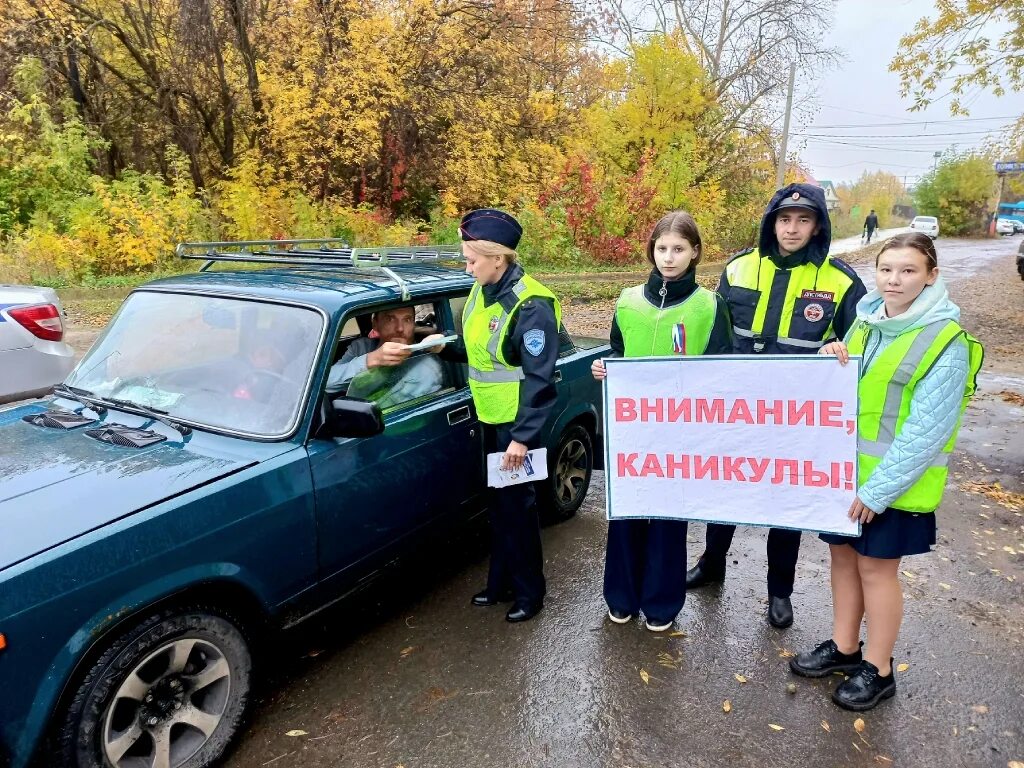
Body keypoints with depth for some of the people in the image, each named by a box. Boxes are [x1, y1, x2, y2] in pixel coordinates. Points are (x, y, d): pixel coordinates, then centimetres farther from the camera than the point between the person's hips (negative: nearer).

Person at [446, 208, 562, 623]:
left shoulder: (530, 305, -21)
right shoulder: (481, 293, 5)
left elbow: (539, 378, -21)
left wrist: (522, 435, -23)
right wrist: (444, 347, 1)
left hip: (517, 422, -8)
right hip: (490, 418, 8)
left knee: (517, 505, 4)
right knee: (497, 501, 17)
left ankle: (529, 591, 22)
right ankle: (500, 582, 34)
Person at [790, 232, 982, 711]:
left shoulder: (946, 340, -16)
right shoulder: (866, 319, 3)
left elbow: (927, 429, -19)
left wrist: (876, 489, -19)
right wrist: (831, 363, -11)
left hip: (896, 480, -6)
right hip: (846, 467, 6)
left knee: (876, 566, 6)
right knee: (843, 553, 15)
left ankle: (877, 670, 27)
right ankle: (844, 648, 35)